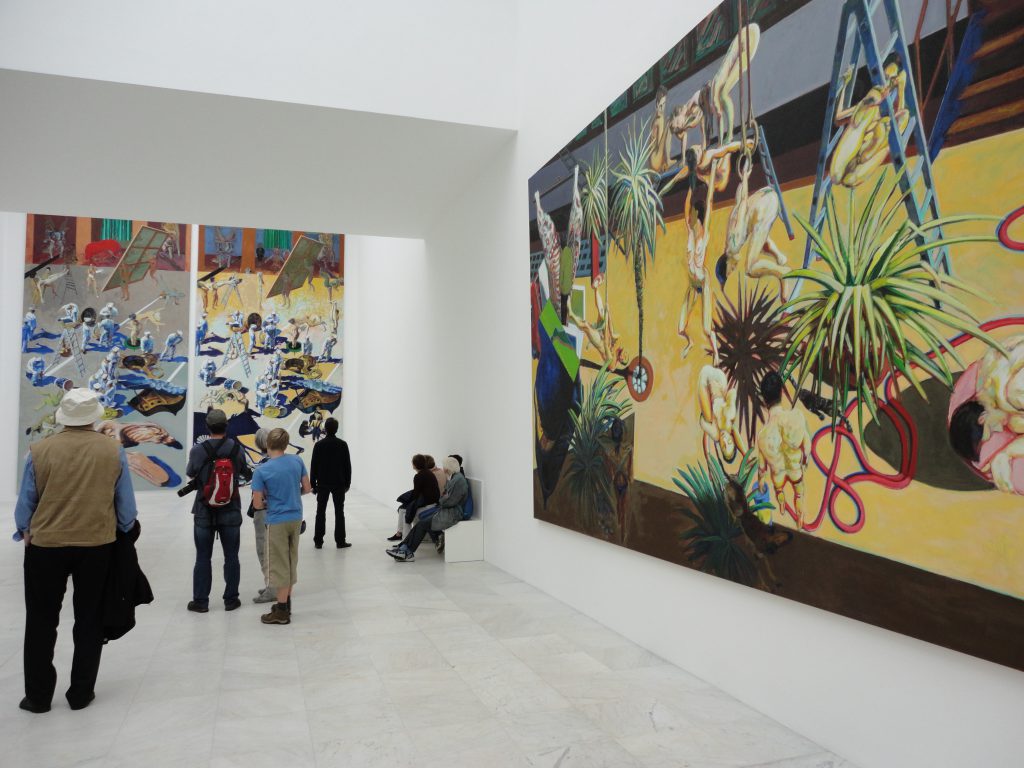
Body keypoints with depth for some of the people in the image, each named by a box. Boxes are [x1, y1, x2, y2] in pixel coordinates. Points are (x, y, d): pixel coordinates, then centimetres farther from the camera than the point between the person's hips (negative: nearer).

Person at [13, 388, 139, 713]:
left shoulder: (40, 450, -7)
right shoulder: (113, 451, -5)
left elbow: (25, 502, 2)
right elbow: (126, 506, 1)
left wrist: (25, 533, 20)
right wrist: (124, 533, 19)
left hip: (45, 545, 0)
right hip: (98, 545, 0)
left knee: (41, 622, 15)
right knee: (89, 621, 13)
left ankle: (38, 696, 22)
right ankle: (81, 693, 20)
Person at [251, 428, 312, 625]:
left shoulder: (261, 471, -14)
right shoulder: (297, 461, -2)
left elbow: (257, 504, -12)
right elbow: (307, 488, 5)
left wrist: (267, 503, 9)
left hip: (277, 522, -5)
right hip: (296, 518, 5)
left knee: (279, 565, 4)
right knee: (291, 562, 16)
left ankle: (282, 611, 11)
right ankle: (286, 602, 28)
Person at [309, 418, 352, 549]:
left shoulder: (319, 445, -5)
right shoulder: (342, 444, -4)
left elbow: (314, 466, -3)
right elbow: (347, 465, -1)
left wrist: (313, 484, 5)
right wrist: (347, 483, 8)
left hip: (323, 483, 0)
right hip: (339, 483, 0)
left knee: (321, 512, 7)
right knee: (339, 512, 5)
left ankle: (318, 541, 7)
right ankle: (340, 541, 6)